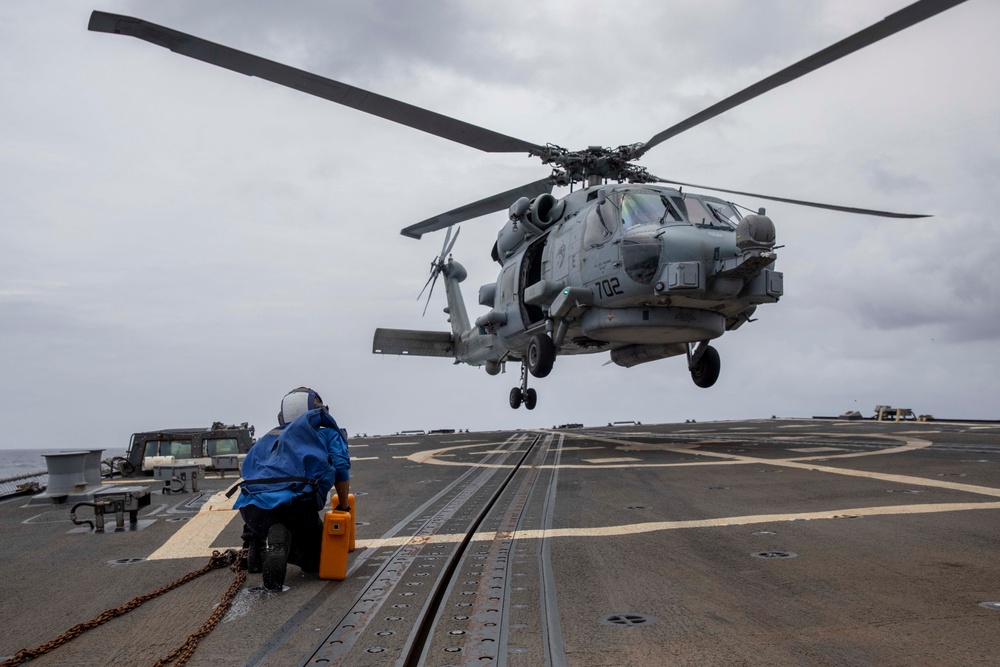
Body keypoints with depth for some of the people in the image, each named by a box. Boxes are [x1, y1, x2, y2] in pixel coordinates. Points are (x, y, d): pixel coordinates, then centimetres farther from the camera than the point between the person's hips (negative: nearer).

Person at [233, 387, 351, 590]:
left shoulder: (268, 438, 34)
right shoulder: (327, 433, 24)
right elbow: (341, 469, 9)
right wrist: (343, 507, 22)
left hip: (253, 505, 4)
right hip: (298, 502, -4)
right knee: (314, 561, 16)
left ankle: (259, 543, 4)